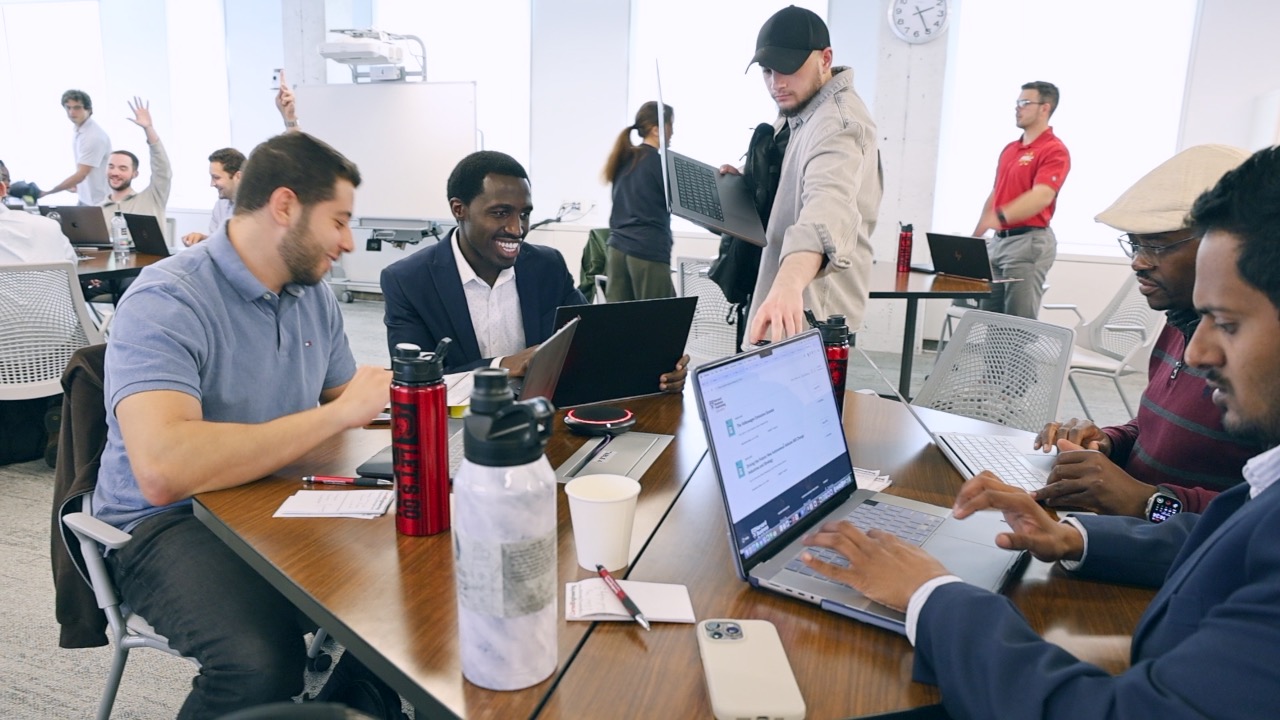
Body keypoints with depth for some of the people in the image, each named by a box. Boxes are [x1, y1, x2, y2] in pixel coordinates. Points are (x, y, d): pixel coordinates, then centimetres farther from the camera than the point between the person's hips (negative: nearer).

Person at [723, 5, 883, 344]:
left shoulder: (836, 122, -23)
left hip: (811, 311, -10)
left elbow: (828, 207, -43)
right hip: (786, 289, 10)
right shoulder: (797, 111, 10)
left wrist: (788, 284, -61)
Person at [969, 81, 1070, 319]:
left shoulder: (1054, 150, -10)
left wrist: (1000, 217, -37)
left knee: (1020, 320, -7)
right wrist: (977, 235, 16)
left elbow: (1041, 196, -24)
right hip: (999, 240, 8)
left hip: (1029, 242, -8)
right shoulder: (1009, 149, 16)